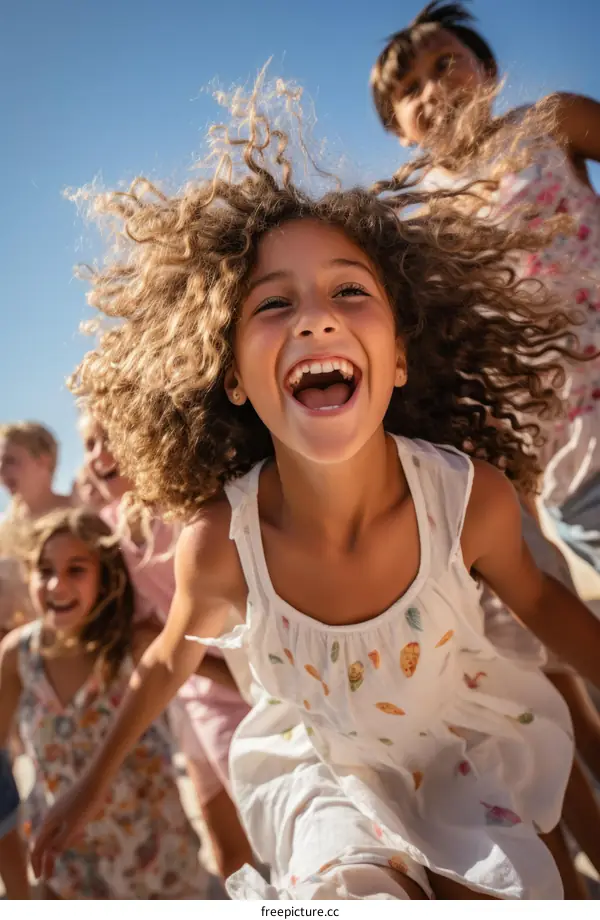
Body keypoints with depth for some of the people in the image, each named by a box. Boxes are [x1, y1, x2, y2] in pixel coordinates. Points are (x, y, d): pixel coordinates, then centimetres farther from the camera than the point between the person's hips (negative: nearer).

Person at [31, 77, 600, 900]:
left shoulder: (473, 497, -28)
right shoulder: (218, 547, -28)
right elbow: (172, 659, -4)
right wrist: (98, 779, 9)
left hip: (475, 751, 1)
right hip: (326, 769, -1)